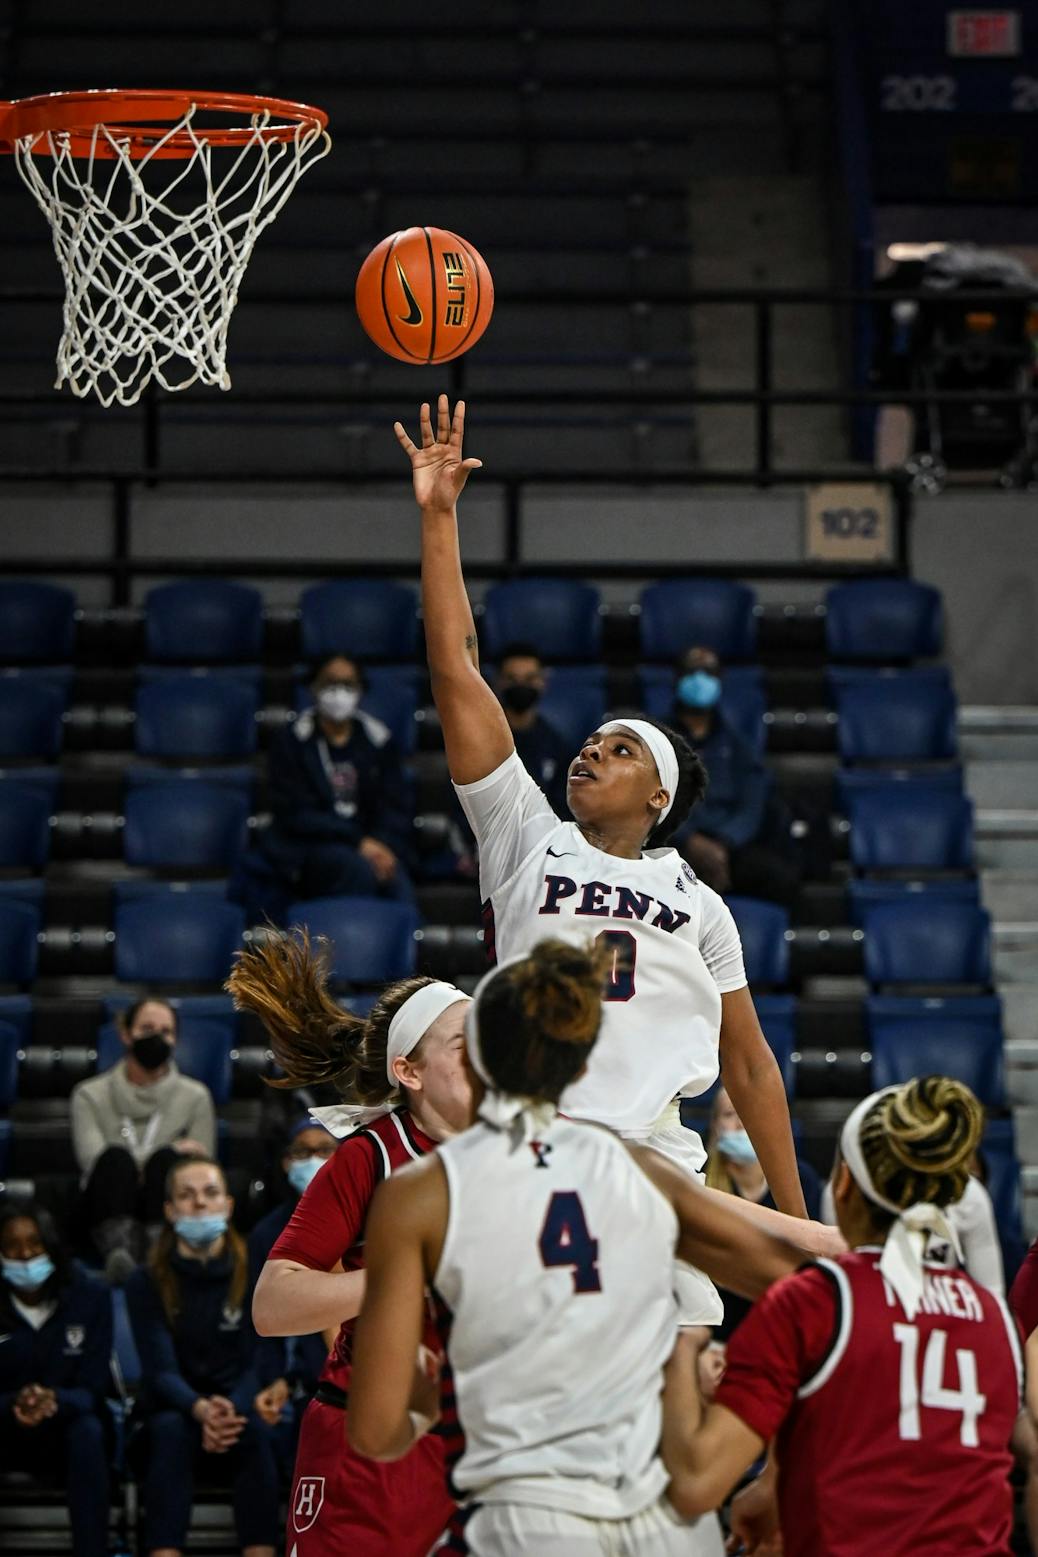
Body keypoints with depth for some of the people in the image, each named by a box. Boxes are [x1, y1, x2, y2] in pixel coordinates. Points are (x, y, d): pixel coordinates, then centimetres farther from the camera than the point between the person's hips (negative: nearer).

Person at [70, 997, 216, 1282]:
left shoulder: (195, 1096, 16)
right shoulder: (90, 1095, 13)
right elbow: (93, 1159, -4)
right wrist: (173, 1151, -7)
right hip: (108, 1210, -1)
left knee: (165, 1159, -32)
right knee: (116, 1157, -34)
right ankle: (119, 1248, -66)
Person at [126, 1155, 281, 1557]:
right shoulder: (147, 1283, -3)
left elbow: (256, 1362, -8)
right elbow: (161, 1370, -13)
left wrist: (232, 1410, -31)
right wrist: (201, 1410, -35)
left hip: (242, 1407, 0)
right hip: (175, 1411, 0)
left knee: (256, 1429, -34)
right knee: (171, 1429, -35)